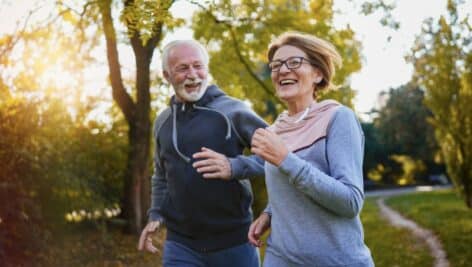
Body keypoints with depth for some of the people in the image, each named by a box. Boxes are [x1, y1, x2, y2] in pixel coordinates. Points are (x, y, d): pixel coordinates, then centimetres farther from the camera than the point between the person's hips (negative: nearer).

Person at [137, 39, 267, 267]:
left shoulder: (232, 111, -7)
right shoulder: (162, 122, 9)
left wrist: (235, 166, -24)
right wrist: (156, 215, 10)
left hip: (234, 241, -3)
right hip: (181, 244, 3)